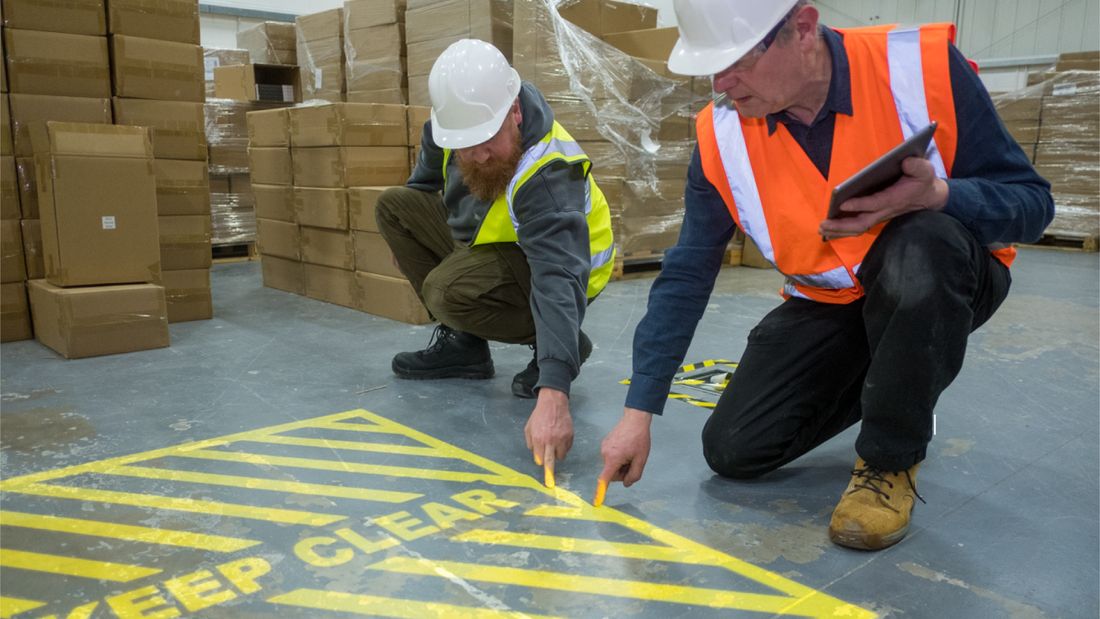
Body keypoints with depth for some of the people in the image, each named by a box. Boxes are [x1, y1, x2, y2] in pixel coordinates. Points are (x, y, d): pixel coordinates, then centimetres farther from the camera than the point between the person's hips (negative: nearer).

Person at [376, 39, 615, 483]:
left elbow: (558, 283, -49)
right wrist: (407, 236, 19)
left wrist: (552, 395, -58)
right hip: (488, 242, 8)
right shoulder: (462, 110, -16)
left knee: (449, 290, -32)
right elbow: (431, 163, 9)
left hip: (540, 266, -8)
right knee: (393, 205, 3)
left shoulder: (546, 178, -39)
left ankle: (557, 350, -7)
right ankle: (463, 345, 4)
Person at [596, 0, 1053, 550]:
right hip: (825, 303, 3)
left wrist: (934, 195, -39)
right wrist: (638, 412, -13)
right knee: (732, 451, -7)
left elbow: (1031, 201, -16)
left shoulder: (922, 65, -22)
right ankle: (876, 390, 20)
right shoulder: (721, 135, -13)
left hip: (942, 284, -2)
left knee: (924, 242, -38)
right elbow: (686, 276, -10)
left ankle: (891, 460, -15)